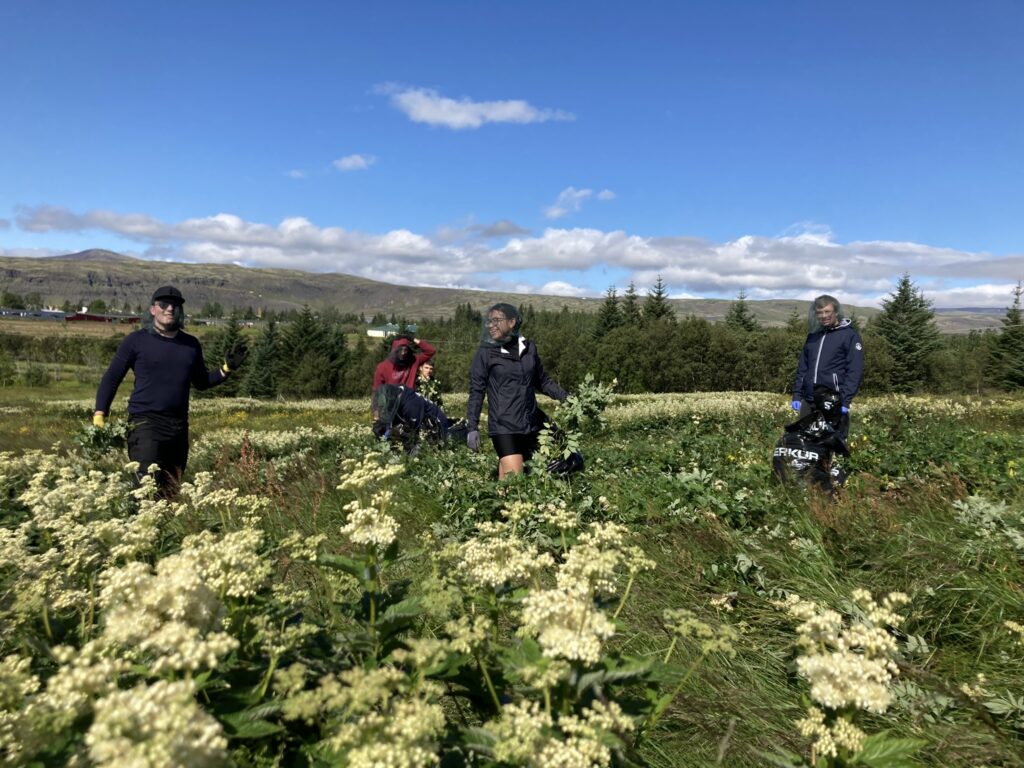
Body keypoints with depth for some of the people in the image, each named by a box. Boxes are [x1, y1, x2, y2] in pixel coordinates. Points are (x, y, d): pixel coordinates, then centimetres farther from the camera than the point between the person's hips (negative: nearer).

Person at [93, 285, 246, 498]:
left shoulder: (191, 344, 12)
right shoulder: (136, 340, 1)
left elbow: (201, 382, 21)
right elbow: (111, 379, 3)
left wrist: (227, 368, 5)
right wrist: (99, 415, -6)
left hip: (179, 426, 5)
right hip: (145, 423, -4)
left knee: (171, 491, 9)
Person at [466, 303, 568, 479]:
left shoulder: (529, 348, 7)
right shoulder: (485, 353, -3)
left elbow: (542, 381, 17)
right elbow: (476, 391, -3)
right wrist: (472, 427, -8)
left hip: (531, 425, 4)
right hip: (504, 427, -4)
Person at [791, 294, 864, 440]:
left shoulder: (849, 335, -1)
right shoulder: (813, 336, 17)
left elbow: (855, 371, -8)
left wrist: (845, 400, -16)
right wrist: (797, 395, 10)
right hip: (808, 402, 6)